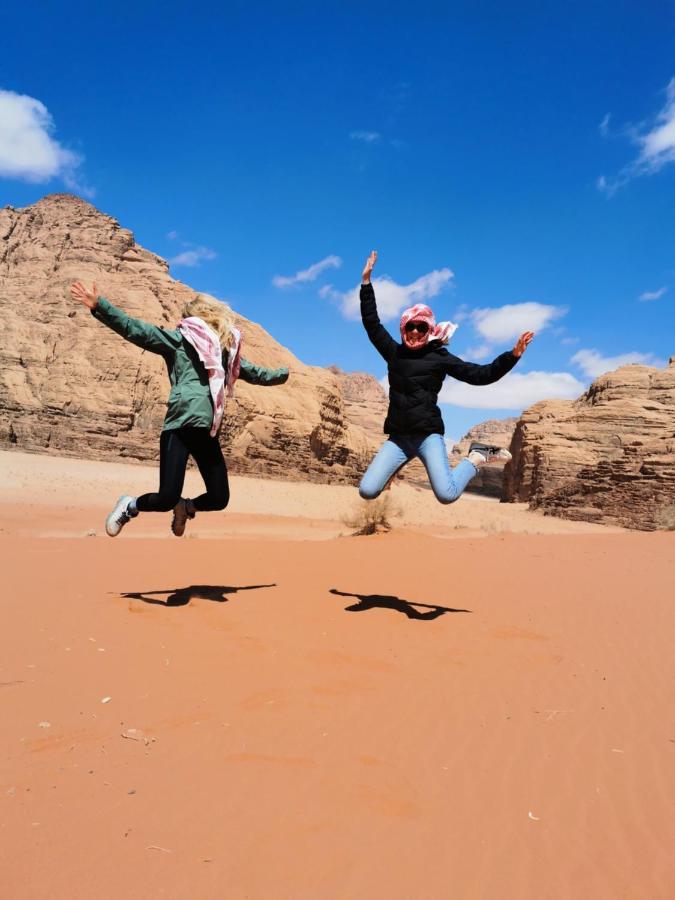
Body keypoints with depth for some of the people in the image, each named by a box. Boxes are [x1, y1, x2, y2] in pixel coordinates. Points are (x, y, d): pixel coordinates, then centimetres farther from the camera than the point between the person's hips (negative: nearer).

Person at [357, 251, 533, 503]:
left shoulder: (439, 357, 3)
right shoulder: (394, 352, 12)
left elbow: (480, 374, 0)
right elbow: (371, 323, 16)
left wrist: (512, 356, -11)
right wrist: (366, 282, 14)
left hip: (428, 435, -3)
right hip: (398, 437, 3)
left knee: (447, 495, -23)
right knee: (367, 491, -10)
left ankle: (478, 457, 6)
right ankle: (395, 466, 22)